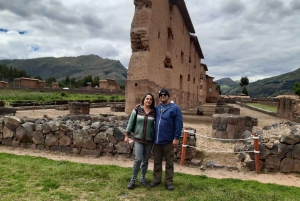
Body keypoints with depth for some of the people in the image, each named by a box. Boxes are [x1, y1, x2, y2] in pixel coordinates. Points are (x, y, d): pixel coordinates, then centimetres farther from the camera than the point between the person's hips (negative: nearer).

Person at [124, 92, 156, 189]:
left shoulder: (154, 112, -2)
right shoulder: (137, 109, -4)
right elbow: (131, 122, 1)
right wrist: (127, 135, 1)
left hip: (149, 140, 2)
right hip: (138, 139, -2)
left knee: (145, 160, 11)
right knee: (138, 159, -9)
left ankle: (143, 178, 30)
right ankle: (133, 179, 10)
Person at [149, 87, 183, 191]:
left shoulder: (175, 108, -7)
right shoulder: (157, 108, 9)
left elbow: (179, 125, -9)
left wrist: (176, 138, -13)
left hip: (168, 141, -4)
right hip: (157, 140, 5)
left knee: (169, 162, 9)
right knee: (157, 161, 14)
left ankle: (169, 181, 21)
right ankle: (156, 179, 28)